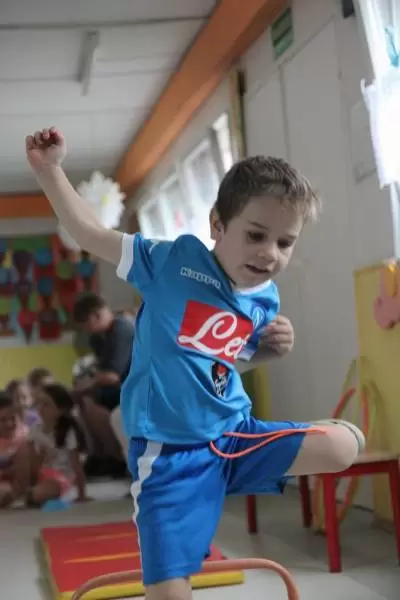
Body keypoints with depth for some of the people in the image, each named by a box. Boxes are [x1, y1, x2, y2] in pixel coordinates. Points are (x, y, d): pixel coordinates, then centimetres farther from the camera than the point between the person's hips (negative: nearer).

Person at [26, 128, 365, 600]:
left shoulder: (265, 300, 5)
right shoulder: (174, 261, -10)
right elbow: (90, 234, -7)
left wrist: (271, 346, 4)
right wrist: (49, 168, -12)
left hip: (235, 437, 5)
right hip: (170, 453, -5)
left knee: (345, 444, -7)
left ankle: (228, 482, 7)